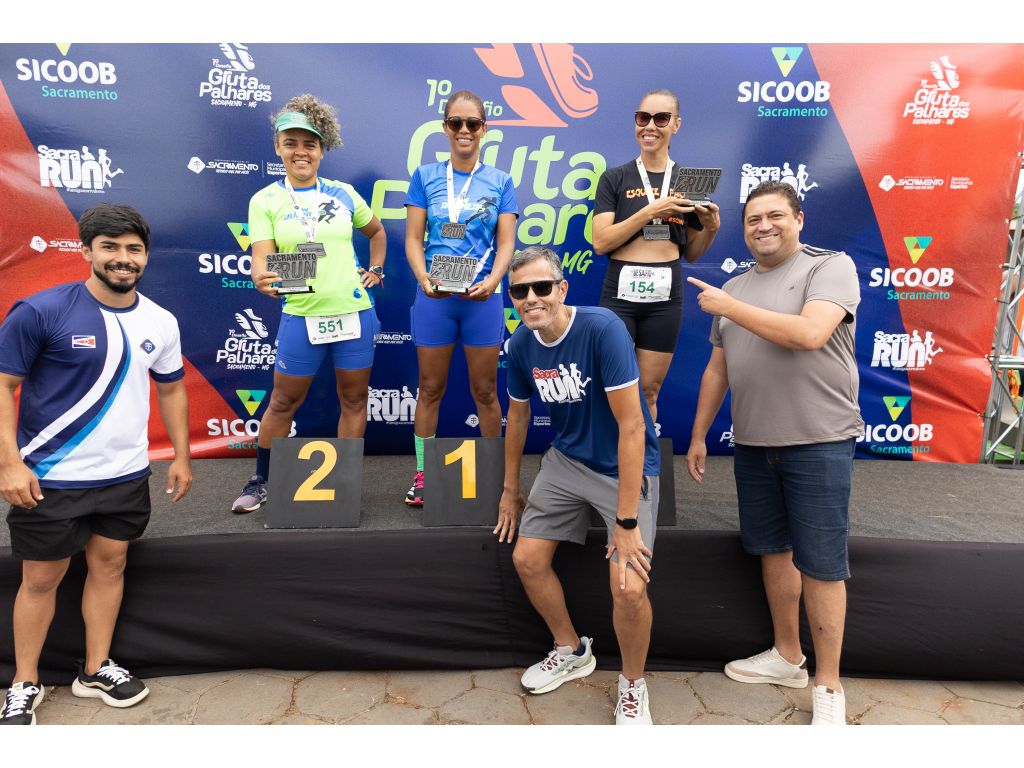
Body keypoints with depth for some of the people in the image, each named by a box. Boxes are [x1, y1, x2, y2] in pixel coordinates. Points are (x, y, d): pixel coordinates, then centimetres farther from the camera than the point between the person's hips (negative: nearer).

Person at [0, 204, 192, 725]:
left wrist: (181, 457, 10)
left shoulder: (160, 322, 1)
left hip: (127, 475, 4)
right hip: (50, 478, -4)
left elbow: (171, 390, 11)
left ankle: (95, 670, 33)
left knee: (110, 565, 14)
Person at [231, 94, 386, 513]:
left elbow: (377, 232, 23)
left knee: (354, 397, 8)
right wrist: (262, 279, -33)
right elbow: (261, 259, -12)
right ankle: (260, 480, 27)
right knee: (284, 401, 9)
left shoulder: (343, 193, 6)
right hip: (301, 315, -2)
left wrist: (376, 269, 11)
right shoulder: (265, 200, 0)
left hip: (353, 310, 2)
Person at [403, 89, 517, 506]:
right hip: (434, 296, 0)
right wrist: (423, 276, -17)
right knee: (430, 388, 8)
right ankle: (422, 473, 20)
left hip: (481, 297, 0)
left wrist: (493, 280, -19)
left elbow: (506, 242, 0)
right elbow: (413, 238, 2)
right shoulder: (425, 176, 7)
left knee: (485, 390, 8)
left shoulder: (499, 182, 7)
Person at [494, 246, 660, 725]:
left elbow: (631, 424, -27)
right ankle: (571, 651, 33)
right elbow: (517, 416, 9)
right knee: (527, 560, 5)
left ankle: (633, 686, 15)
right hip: (567, 460, 6)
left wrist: (626, 521, -26)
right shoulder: (521, 344, -7)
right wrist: (511, 490, 17)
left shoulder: (602, 328, -26)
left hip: (625, 467, -6)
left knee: (628, 588, -17)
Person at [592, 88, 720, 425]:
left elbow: (691, 253, 13)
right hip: (620, 294, -2)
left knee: (649, 391, 10)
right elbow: (600, 242, -10)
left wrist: (712, 227, -7)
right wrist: (651, 211, -17)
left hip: (665, 297, 2)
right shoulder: (615, 179, 2)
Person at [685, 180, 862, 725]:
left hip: (819, 442, -5)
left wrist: (728, 307, -15)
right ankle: (787, 657, 32)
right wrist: (698, 435, 15)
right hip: (752, 444, 6)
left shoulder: (831, 266, -5)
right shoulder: (733, 289, 12)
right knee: (771, 549, 15)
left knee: (820, 564, 1)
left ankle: (827, 685, 16)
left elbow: (810, 334, -23)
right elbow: (716, 369, 15)